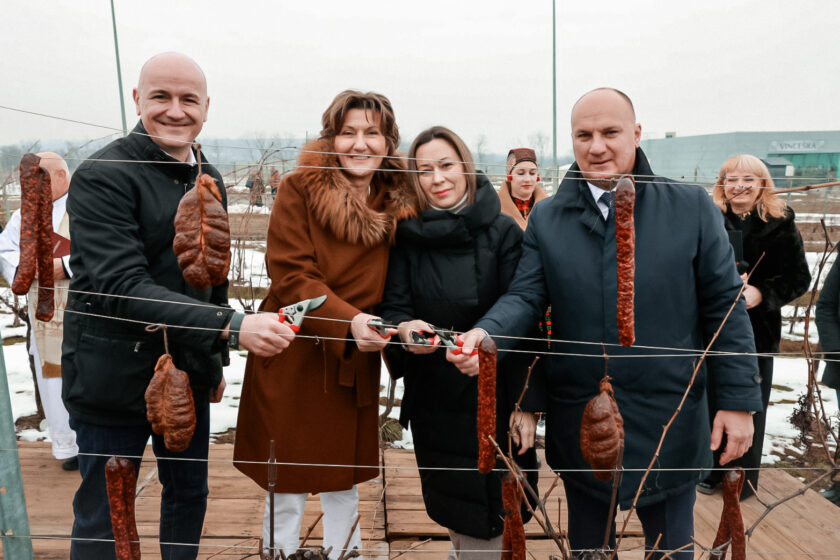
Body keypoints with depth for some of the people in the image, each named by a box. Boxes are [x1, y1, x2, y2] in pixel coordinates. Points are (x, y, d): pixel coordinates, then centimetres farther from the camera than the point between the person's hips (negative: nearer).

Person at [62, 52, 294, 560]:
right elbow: (122, 287, -26)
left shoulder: (209, 180, 8)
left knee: (190, 496, 19)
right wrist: (231, 326, -34)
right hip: (116, 379, -6)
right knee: (104, 519, 8)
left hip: (189, 373, 7)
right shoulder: (104, 177, -15)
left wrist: (215, 362, 17)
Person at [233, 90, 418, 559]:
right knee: (286, 485, 10)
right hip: (291, 358, -3)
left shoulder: (399, 203, 3)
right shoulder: (299, 188, -8)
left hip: (356, 362, 3)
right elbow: (291, 275, -15)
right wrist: (348, 320, -26)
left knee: (345, 481, 18)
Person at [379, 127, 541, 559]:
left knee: (485, 520, 5)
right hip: (432, 398, 3)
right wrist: (405, 328, -25)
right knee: (454, 511, 16)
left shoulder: (502, 233, -8)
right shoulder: (407, 237, 0)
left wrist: (526, 403, -12)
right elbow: (393, 304, -2)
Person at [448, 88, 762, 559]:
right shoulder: (547, 218, 1)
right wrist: (485, 334, -25)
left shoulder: (692, 207, -4)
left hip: (669, 422, -1)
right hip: (579, 424, 2)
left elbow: (724, 307, -3)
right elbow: (526, 296, -4)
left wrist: (739, 400, -5)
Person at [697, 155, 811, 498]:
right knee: (713, 399, 10)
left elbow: (799, 278, -3)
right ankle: (713, 469, 28)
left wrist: (762, 293, -18)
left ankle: (744, 477, 25)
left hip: (758, 331, -1)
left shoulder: (780, 224, -3)